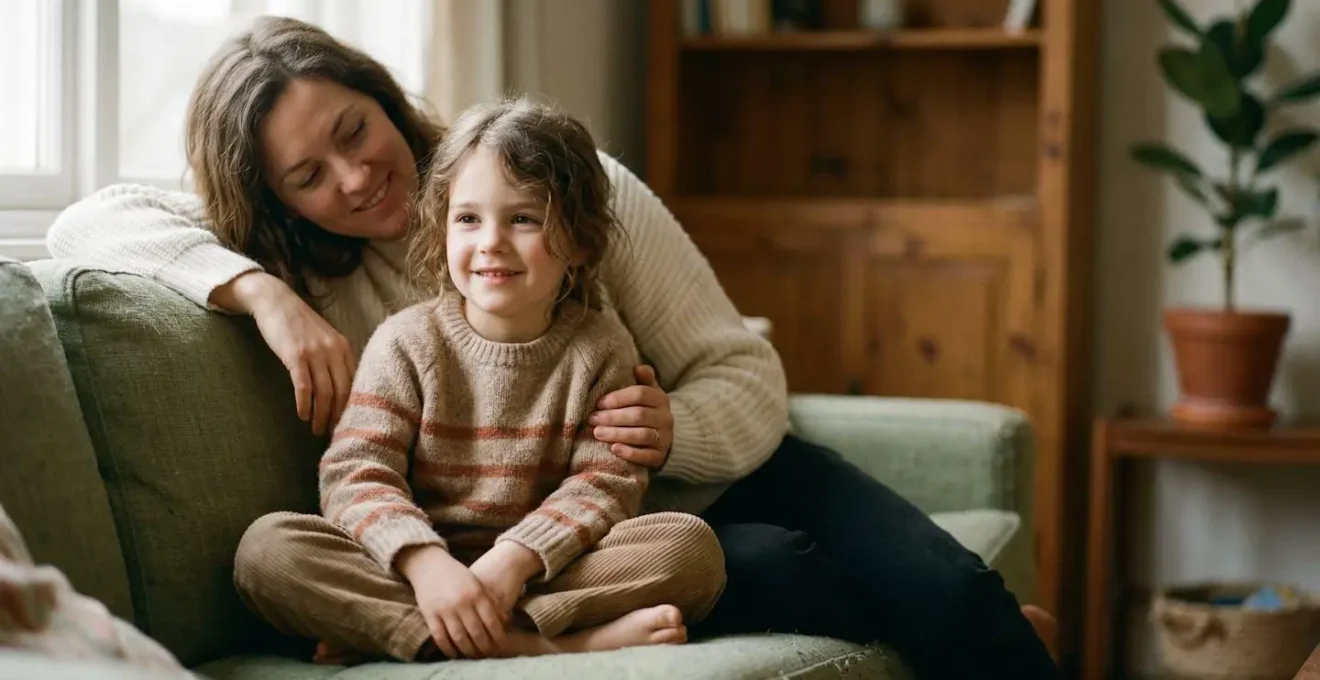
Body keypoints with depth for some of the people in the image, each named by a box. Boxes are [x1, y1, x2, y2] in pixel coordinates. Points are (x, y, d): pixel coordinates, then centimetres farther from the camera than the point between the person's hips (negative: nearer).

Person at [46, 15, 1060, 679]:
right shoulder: (311, 273, -4)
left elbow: (750, 377, -7)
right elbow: (90, 221, -13)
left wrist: (675, 427, -31)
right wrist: (265, 293, -28)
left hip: (711, 476, 1)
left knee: (952, 594, -23)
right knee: (766, 572, -32)